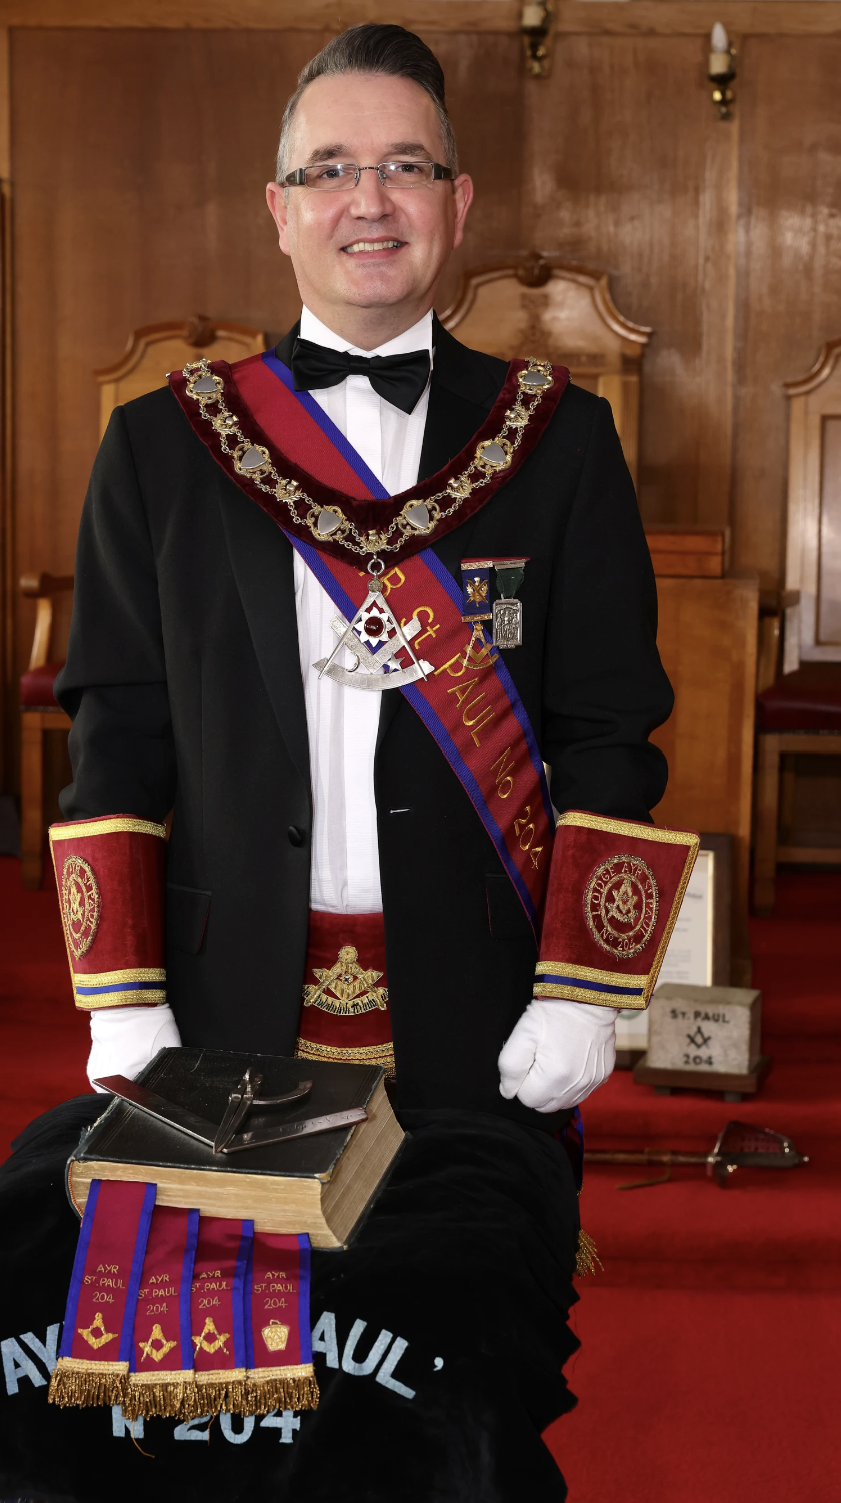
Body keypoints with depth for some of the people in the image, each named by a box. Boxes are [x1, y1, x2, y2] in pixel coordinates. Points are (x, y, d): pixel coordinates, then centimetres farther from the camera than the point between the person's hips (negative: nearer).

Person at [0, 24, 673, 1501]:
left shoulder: (557, 438, 5)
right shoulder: (162, 445, 6)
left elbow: (610, 734, 3)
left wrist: (582, 995, -5)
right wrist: (122, 1007, -3)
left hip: (481, 1042, 0)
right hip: (227, 1018, 1)